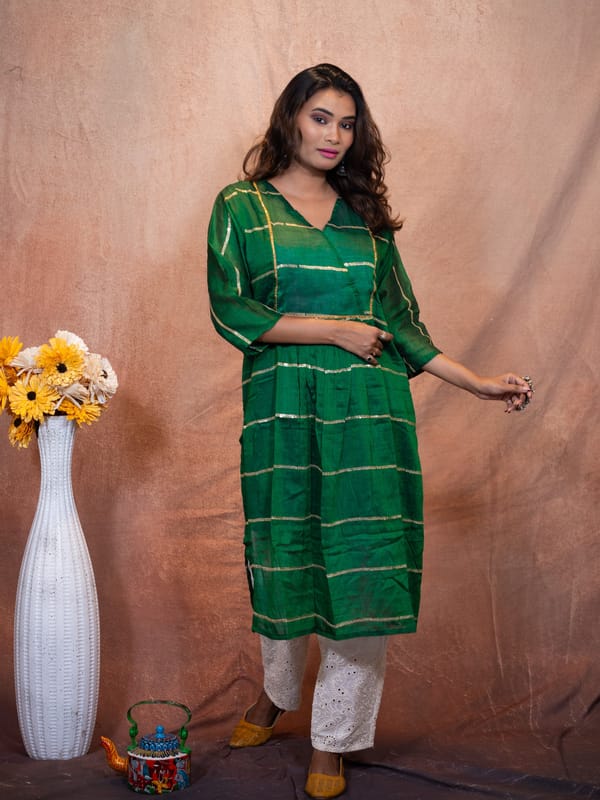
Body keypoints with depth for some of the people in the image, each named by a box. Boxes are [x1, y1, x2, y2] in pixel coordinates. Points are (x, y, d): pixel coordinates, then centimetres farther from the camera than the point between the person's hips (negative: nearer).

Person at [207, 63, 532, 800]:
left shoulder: (366, 214, 14)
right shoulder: (242, 207, 5)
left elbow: (398, 324, 14)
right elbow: (231, 309, -7)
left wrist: (478, 384, 9)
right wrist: (336, 330, -9)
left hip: (369, 407, 2)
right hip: (285, 406, -2)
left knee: (364, 562, -1)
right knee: (285, 554, 7)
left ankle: (332, 739, 14)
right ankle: (277, 692, 36)